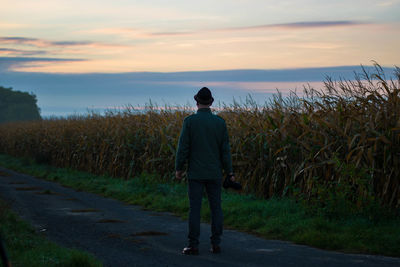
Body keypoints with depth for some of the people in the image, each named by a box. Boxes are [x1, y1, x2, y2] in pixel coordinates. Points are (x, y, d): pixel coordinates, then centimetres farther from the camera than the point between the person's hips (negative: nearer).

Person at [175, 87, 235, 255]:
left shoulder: (189, 121, -7)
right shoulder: (220, 122, -1)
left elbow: (183, 147, -7)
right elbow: (225, 149, 1)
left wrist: (179, 168, 3)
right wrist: (229, 172, 6)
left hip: (195, 173, -2)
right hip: (214, 174, 2)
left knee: (194, 208, 0)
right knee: (216, 208, 7)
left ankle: (193, 246, 0)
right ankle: (215, 244, 6)